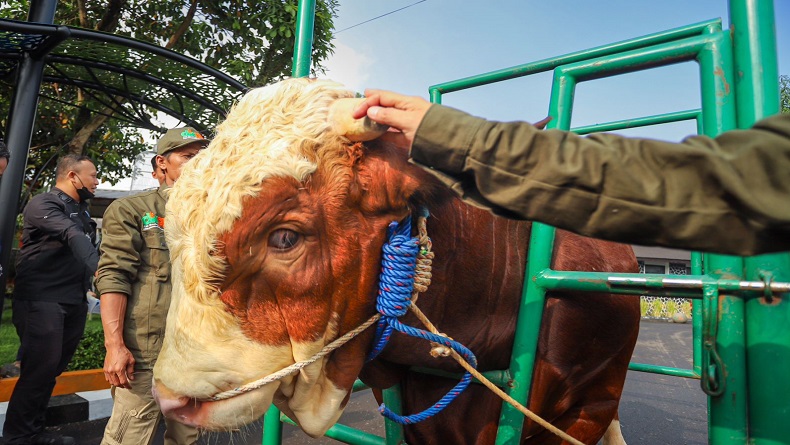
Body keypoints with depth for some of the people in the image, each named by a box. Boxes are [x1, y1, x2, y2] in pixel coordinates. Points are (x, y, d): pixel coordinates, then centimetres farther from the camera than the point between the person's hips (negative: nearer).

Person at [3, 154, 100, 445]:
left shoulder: (81, 210, 16)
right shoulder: (43, 204, -10)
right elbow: (72, 237, -28)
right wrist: (96, 267, -43)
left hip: (74, 301, 8)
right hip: (42, 300, -7)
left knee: (52, 369, 12)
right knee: (41, 367, -6)